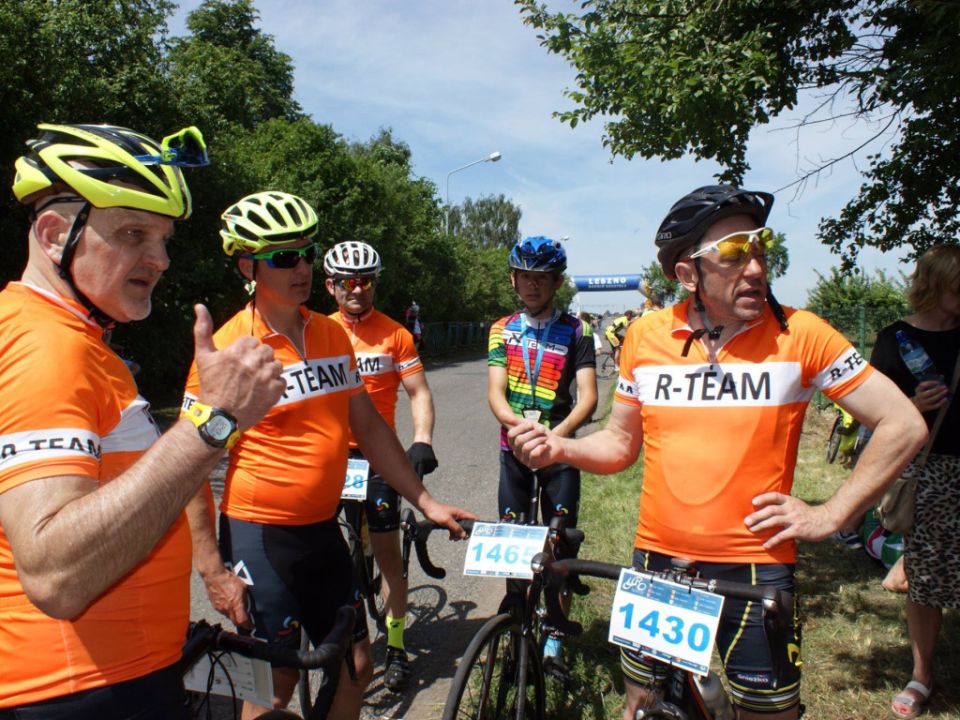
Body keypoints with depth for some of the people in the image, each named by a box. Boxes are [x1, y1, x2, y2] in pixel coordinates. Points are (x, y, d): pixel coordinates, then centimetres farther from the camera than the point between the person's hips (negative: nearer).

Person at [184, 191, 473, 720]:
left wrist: (425, 501, 6)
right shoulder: (226, 349, -13)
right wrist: (212, 571, -12)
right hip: (258, 537, -5)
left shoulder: (332, 335, 3)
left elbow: (368, 426, 8)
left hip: (322, 531, 6)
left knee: (355, 667, 15)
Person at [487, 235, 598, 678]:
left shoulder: (575, 331, -5)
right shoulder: (502, 330, 3)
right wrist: (517, 424, -29)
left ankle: (553, 642, 13)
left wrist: (557, 433, -33)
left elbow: (587, 397, -13)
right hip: (513, 446, 2)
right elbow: (495, 392, -7)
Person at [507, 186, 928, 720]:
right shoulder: (646, 335, -1)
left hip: (757, 564, -2)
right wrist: (560, 448, -10)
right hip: (657, 560, 3)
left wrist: (829, 516, -9)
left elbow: (905, 425, -5)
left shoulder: (800, 334, -9)